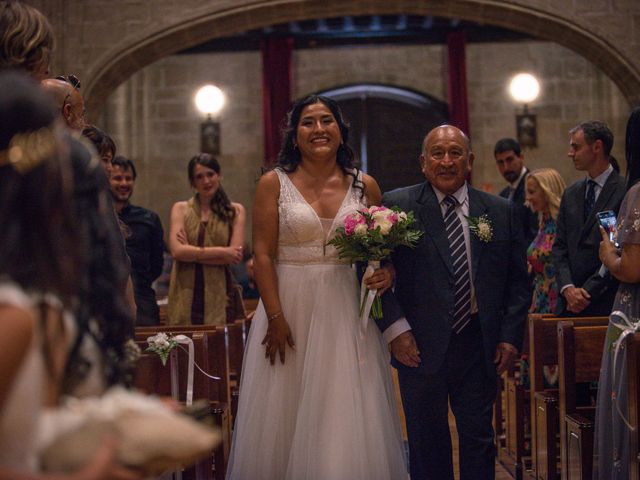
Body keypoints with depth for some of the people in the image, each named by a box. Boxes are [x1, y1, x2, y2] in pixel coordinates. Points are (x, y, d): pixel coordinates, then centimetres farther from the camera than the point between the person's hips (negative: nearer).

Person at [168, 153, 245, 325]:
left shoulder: (235, 211, 8)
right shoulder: (180, 209, 9)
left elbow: (235, 256, -3)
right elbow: (177, 251, -6)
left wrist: (192, 252, -5)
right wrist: (221, 252, -7)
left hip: (219, 295, 0)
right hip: (186, 295, 0)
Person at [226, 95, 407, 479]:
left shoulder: (364, 186, 6)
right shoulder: (274, 184, -1)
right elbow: (263, 254, -5)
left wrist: (386, 273, -10)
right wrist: (275, 317, -13)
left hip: (347, 312, 2)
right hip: (290, 306, -1)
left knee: (347, 417, 2)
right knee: (285, 418, 4)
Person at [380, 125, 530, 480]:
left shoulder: (502, 212, 7)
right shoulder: (396, 206, -2)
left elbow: (517, 280, 9)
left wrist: (510, 336, 0)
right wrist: (396, 328, -13)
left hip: (480, 346, 2)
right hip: (420, 346, -2)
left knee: (479, 439, 8)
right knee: (427, 442, 9)